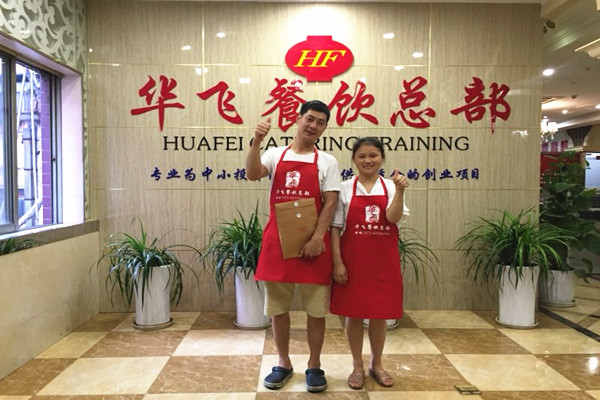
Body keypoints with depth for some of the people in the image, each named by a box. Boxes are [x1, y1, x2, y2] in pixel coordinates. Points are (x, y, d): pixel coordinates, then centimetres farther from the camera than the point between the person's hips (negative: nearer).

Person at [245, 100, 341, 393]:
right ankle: (283, 363, 29)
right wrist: (256, 141, -24)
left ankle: (314, 366, 25)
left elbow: (330, 203, -3)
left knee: (316, 308, 7)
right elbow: (252, 174, -12)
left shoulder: (327, 162, 4)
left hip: (313, 242, -1)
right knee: (277, 306, 11)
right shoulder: (276, 154, 7)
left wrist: (318, 237, -13)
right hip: (277, 240, 2)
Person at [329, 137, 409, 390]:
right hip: (352, 258, -1)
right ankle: (357, 366, 26)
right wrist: (337, 262, -8)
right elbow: (335, 228, -2)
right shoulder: (345, 189, 0)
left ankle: (377, 364, 31)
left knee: (380, 313, 11)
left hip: (384, 259, 1)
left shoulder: (390, 186, 3)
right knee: (353, 312, 7)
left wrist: (400, 191, -26)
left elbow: (393, 218, -13)